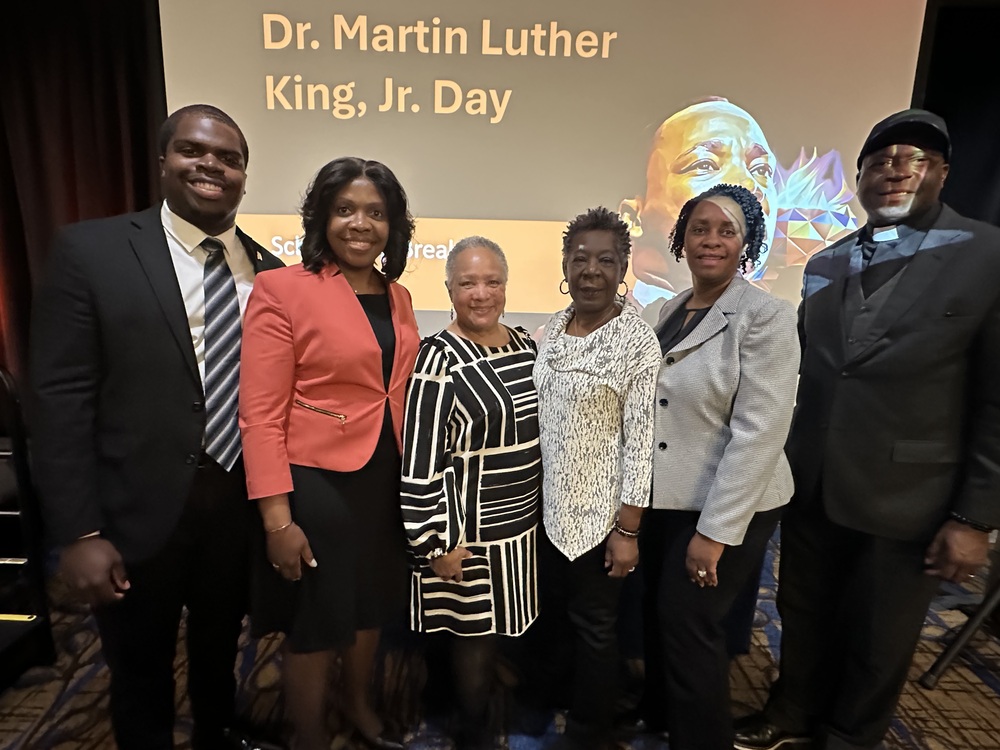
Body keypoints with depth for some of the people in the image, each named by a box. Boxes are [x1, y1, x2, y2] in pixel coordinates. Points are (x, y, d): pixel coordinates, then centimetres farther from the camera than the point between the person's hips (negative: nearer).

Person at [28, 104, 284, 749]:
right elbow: (60, 400, -11)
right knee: (141, 680, 21)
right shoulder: (90, 251, -8)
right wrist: (78, 533, -14)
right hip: (137, 516, -3)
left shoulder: (269, 271, 2)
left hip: (240, 509, 3)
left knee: (219, 661, 26)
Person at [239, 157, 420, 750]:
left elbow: (401, 396, 10)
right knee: (314, 624, 14)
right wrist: (277, 518, -16)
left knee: (370, 607, 23)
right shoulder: (282, 289, -12)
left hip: (385, 479, 6)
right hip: (315, 483, -6)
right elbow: (261, 414, -14)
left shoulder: (398, 296, 6)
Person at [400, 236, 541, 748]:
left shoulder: (525, 344, 4)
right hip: (469, 530, -6)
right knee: (474, 633, 11)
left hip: (524, 523, 7)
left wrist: (543, 504, 17)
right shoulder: (439, 359, -17)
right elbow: (419, 460, -17)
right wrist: (436, 541, -15)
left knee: (498, 628, 21)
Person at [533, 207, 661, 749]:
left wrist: (628, 529, -15)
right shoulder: (553, 328, 2)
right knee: (553, 614, 23)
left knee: (594, 626, 13)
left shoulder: (637, 340, -16)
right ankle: (556, 703, 50)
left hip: (600, 511, -6)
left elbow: (641, 440, -16)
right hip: (549, 505, 6)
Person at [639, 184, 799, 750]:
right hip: (664, 498, 6)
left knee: (690, 626, 5)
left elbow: (759, 432, -19)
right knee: (659, 616, 19)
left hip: (726, 507, -6)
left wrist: (714, 532, -19)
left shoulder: (766, 316, -14)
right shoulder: (671, 311, 7)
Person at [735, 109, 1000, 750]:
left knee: (878, 644, 16)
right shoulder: (825, 265, 5)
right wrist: (783, 465, 9)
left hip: (904, 500, -3)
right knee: (803, 616, 20)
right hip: (810, 488, 4)